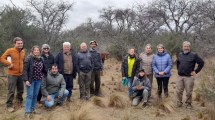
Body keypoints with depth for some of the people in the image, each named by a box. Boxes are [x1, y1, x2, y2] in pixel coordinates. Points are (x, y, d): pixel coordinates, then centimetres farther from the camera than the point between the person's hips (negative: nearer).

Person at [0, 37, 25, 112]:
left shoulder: (23, 51, 8)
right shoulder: (9, 51, -10)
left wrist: (23, 67, 10)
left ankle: (20, 101, 37)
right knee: (11, 91, 0)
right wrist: (9, 64, -18)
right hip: (12, 74, -5)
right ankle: (9, 105, 13)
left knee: (21, 89, 16)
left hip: (21, 74, 5)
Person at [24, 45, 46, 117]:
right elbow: (25, 70, -12)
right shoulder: (28, 58, -9)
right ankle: (28, 111, 3)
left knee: (35, 95, 11)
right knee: (30, 95, -3)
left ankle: (33, 109, 24)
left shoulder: (41, 59, 7)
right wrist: (26, 80, -18)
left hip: (38, 80, 5)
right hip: (31, 80, -5)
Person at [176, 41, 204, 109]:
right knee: (178, 91, 5)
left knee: (189, 92, 3)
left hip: (189, 77, -3)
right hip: (180, 77, 4)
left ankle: (188, 104, 19)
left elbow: (201, 63, -2)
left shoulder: (193, 55, -4)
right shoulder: (180, 55, 10)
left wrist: (196, 71, -5)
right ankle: (179, 103, 20)